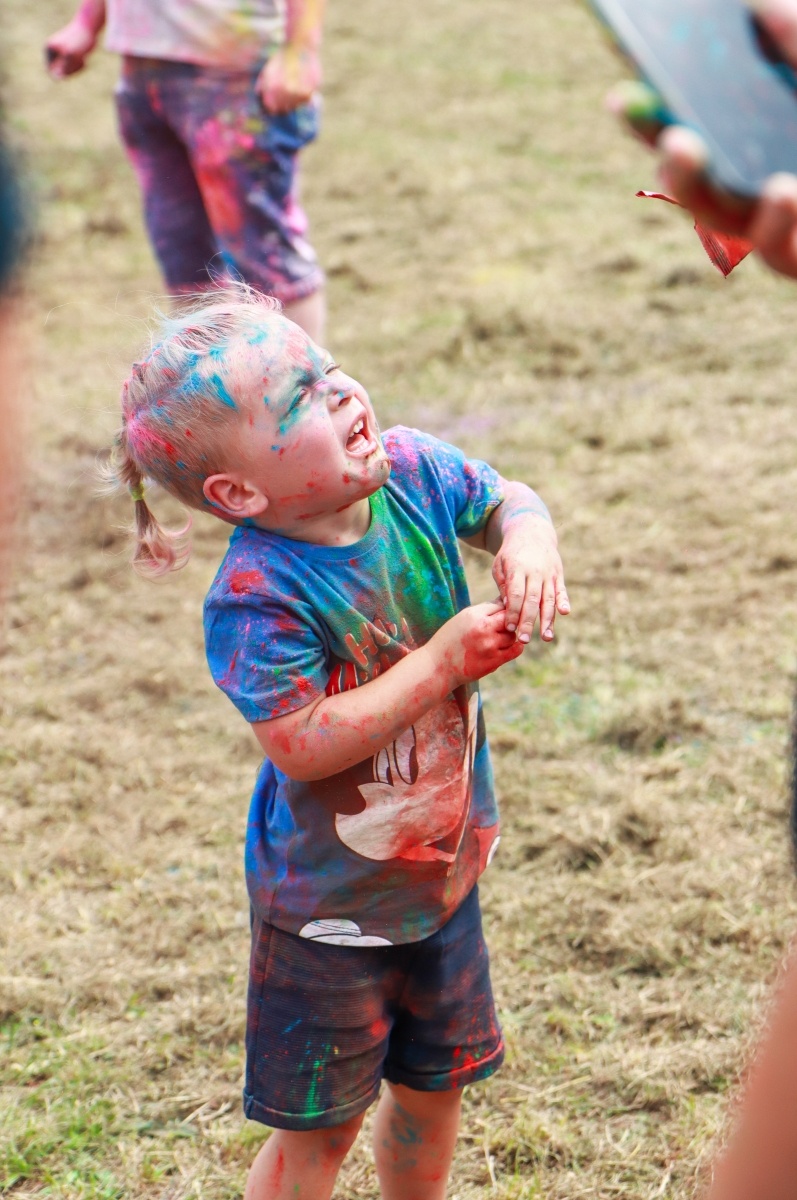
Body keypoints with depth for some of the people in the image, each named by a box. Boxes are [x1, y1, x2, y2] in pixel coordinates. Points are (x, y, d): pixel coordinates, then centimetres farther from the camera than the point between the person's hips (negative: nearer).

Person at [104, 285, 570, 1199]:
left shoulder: (411, 471, -12)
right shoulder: (257, 599, -30)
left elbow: (504, 499, 7)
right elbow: (304, 746, -31)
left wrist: (528, 538, -17)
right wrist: (443, 660, -29)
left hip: (441, 869, 6)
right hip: (330, 907, -6)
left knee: (434, 1084, 23)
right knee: (319, 1124, 9)